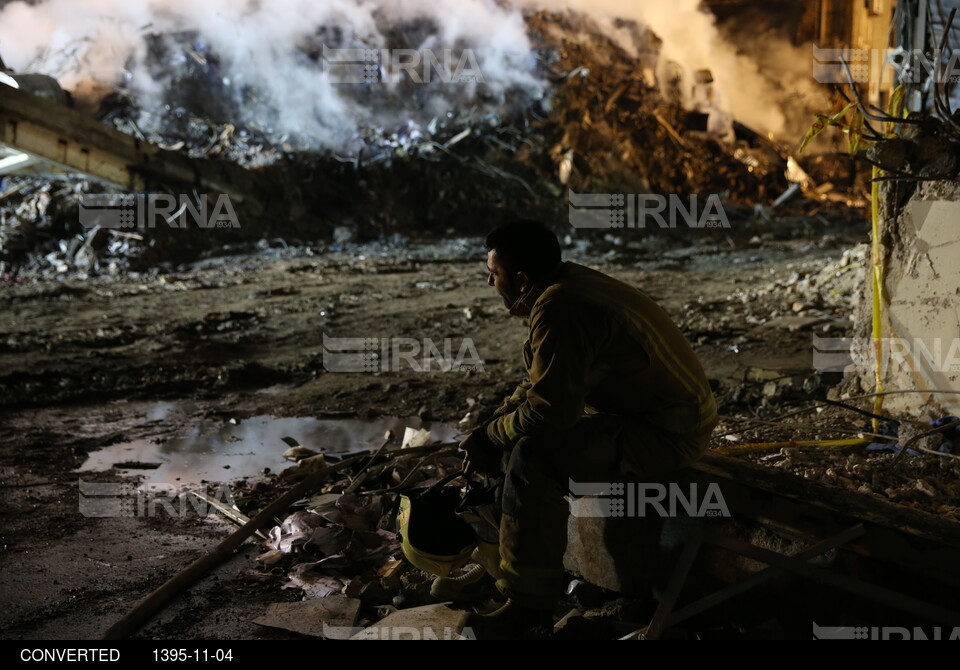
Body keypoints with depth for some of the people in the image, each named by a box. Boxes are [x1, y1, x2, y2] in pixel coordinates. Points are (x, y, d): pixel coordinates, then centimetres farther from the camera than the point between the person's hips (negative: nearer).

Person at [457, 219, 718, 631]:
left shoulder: (559, 311, -25)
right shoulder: (567, 284, 5)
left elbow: (550, 409, -27)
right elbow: (541, 381, 16)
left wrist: (491, 436, -10)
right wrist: (492, 425, 6)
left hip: (667, 435, -11)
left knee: (532, 457, -25)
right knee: (515, 432, 14)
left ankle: (528, 602, -14)